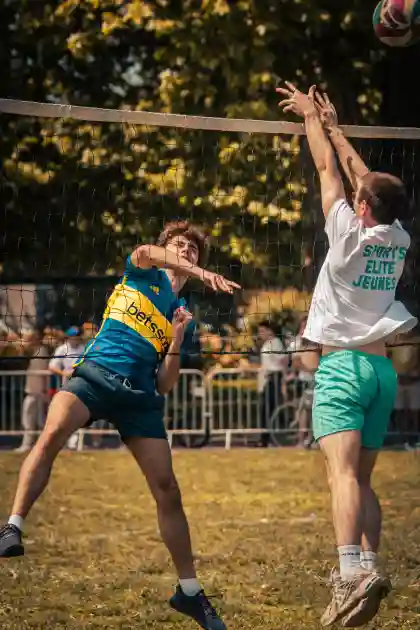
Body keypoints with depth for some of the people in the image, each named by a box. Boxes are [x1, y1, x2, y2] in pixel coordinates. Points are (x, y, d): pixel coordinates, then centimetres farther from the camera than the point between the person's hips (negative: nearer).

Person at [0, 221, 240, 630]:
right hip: (97, 371, -3)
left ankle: (189, 591, 10)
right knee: (53, 433, -34)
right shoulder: (143, 273, 16)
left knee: (167, 491, -2)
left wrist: (177, 340, -1)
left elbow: (165, 385, 14)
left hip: (140, 393, 3)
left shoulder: (182, 312, 22)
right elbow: (146, 252, -12)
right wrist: (201, 273, -22)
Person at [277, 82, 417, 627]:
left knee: (344, 473, -21)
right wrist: (332, 125, 26)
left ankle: (353, 572, -38)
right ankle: (369, 565, 9)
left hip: (342, 365, -7)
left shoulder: (351, 234, -7)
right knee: (363, 478, 16)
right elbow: (362, 175, 18)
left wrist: (310, 115, 16)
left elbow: (328, 169, 3)